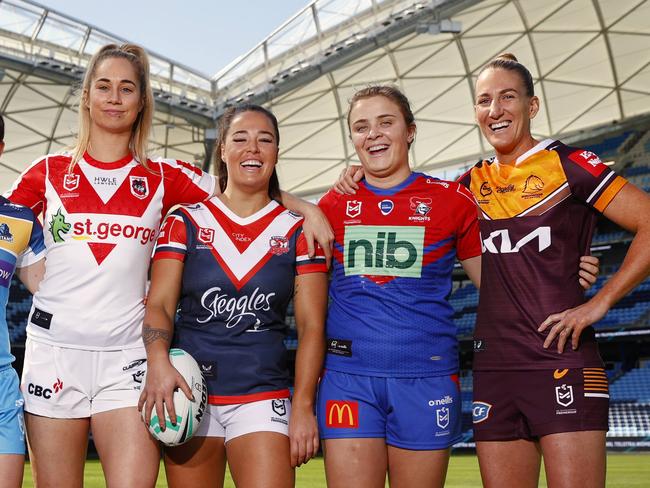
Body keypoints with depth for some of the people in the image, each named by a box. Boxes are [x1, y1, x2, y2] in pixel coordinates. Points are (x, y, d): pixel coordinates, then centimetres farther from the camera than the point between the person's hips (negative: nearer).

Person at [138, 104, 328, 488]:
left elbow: (311, 326, 1)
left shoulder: (297, 231, 4)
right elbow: (159, 305, -1)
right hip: (189, 391, 1)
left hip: (263, 397, -1)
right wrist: (159, 361, -21)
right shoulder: (185, 222, 6)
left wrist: (303, 406, -7)